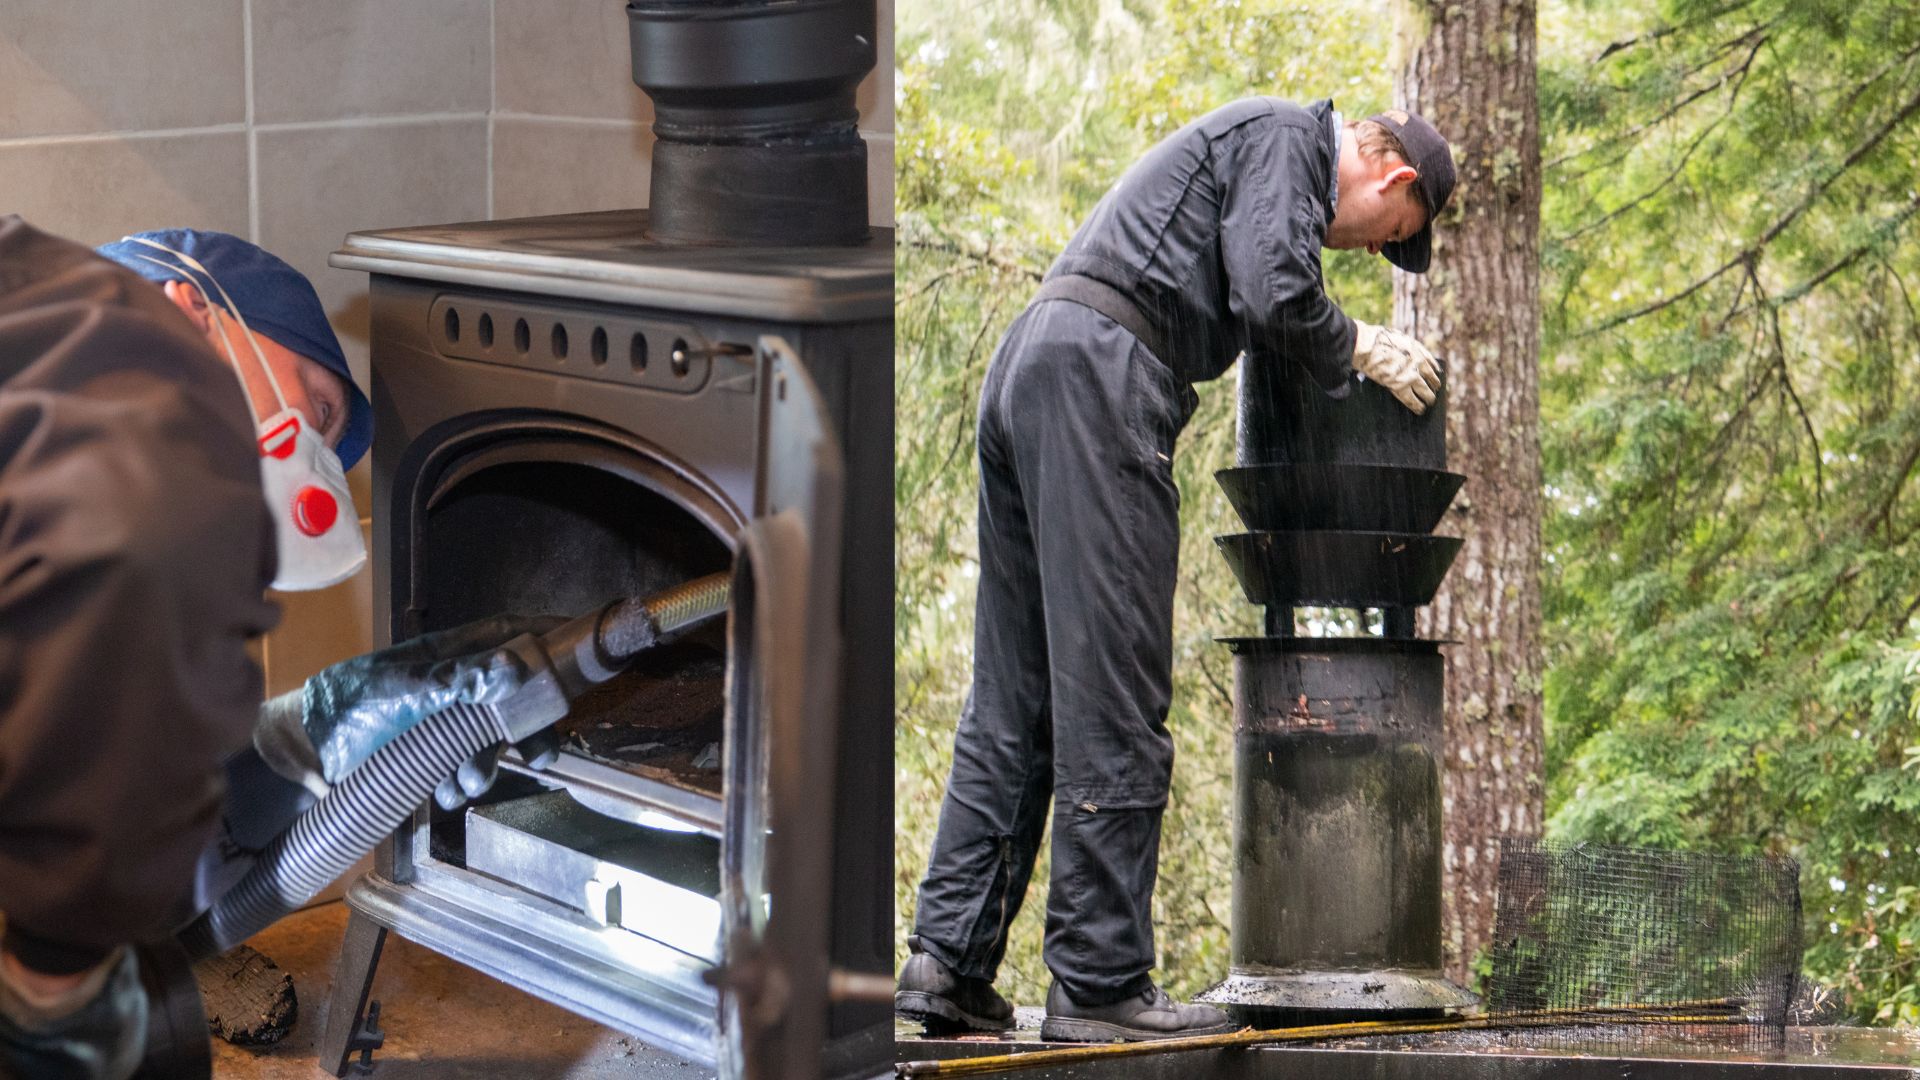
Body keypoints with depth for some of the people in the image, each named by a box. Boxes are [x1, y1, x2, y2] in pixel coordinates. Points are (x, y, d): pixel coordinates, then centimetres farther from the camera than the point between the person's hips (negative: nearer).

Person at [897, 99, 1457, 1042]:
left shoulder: (1247, 141, 32)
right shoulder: (1286, 135, 2)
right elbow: (1277, 298, -11)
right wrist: (1363, 349, 6)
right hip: (1096, 371, -10)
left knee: (1013, 699, 8)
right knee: (1112, 699, -9)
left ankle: (949, 957, 5)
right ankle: (1099, 982, -8)